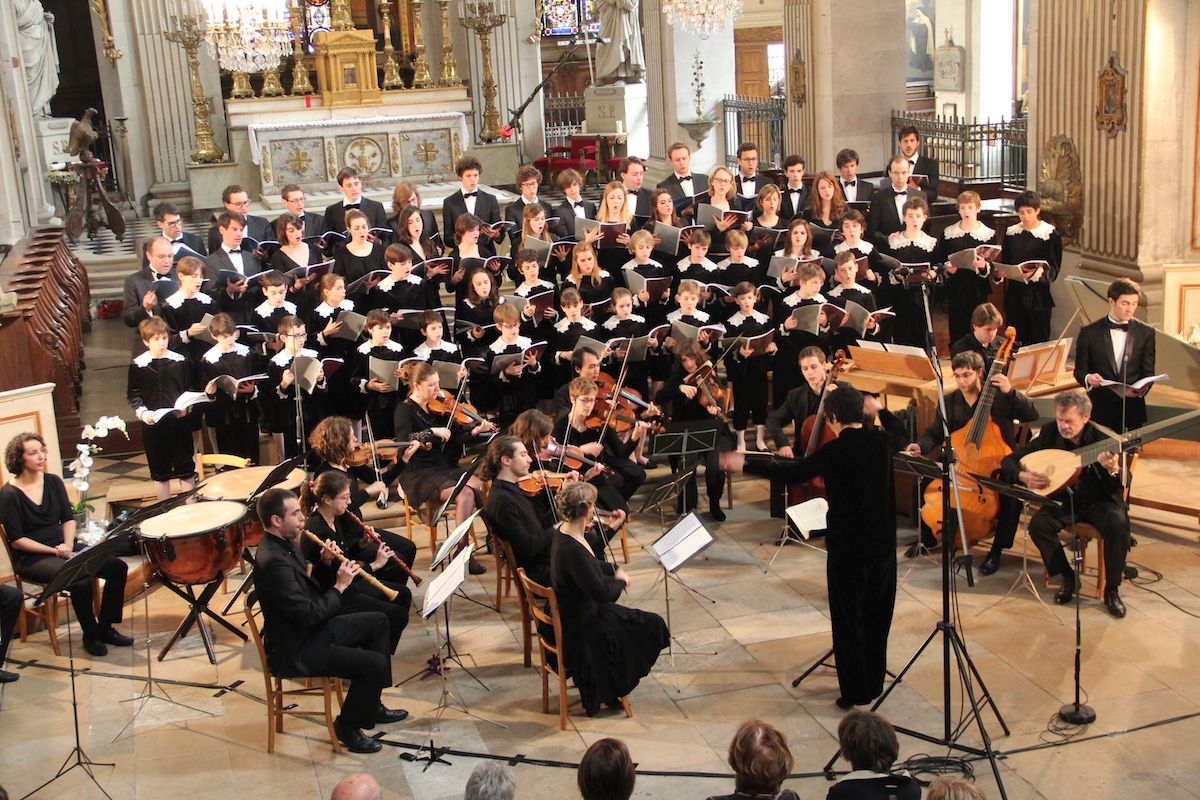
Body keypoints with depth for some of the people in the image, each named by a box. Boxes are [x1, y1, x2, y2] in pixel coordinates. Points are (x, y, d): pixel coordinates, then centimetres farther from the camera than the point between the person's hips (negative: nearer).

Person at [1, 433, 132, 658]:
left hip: (64, 547, 7)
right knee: (81, 581, -31)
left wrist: (68, 545, -11)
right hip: (31, 558, -6)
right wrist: (54, 551, -17)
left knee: (118, 568, -10)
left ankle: (105, 627, 6)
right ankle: (90, 635, -6)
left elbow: (68, 518, 8)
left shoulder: (53, 481, 7)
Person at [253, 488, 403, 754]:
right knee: (375, 663, -18)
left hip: (312, 630, 11)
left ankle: (371, 706, 25)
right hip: (295, 651, -11)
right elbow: (309, 614, -29)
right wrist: (339, 586, -18)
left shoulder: (284, 545, 3)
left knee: (378, 622, 17)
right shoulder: (273, 561, -29)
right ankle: (347, 727, 5)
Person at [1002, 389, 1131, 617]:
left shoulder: (1104, 439, -17)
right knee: (1038, 525, -25)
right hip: (1064, 500, 3)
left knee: (1118, 524, -32)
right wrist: (1023, 476, -23)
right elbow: (1009, 461, -2)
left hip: (1098, 502, -2)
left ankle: (1111, 590, -14)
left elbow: (1116, 490, -20)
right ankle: (1068, 578, -2)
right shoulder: (1050, 433, -8)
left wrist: (1113, 470, -42)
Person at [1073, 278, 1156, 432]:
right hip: (1100, 408, -1)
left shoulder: (1146, 332, 4)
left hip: (1133, 408, 1)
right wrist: (1088, 378, -21)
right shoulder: (1090, 332, 0)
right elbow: (1079, 370, 2)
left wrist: (1142, 388, -17)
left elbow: (1148, 372, 4)